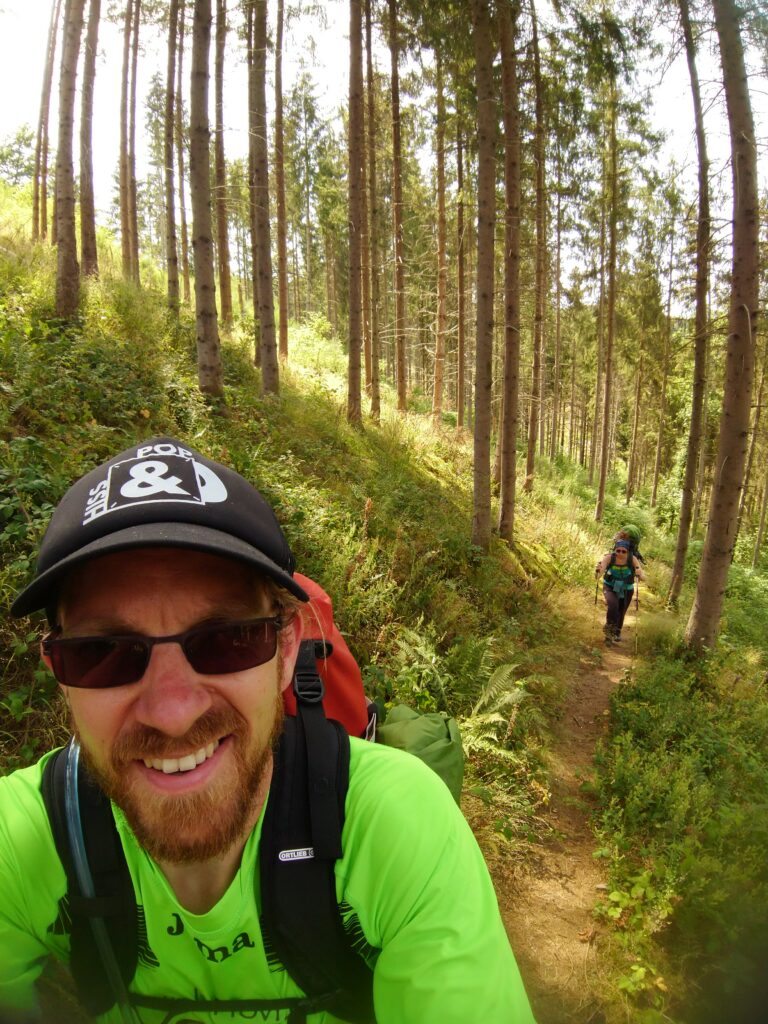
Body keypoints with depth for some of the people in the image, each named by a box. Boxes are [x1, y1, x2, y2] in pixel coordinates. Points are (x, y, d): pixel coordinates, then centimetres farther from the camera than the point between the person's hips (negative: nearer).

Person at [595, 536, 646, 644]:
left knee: (621, 614, 14)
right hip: (610, 587, -1)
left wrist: (639, 574, -50)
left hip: (626, 590, 2)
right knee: (612, 604, -29)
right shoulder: (609, 557, -24)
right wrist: (598, 571, -52)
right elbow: (597, 577, -31)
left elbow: (643, 577, -28)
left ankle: (615, 633, 43)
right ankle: (609, 626, -2)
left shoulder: (632, 559, -23)